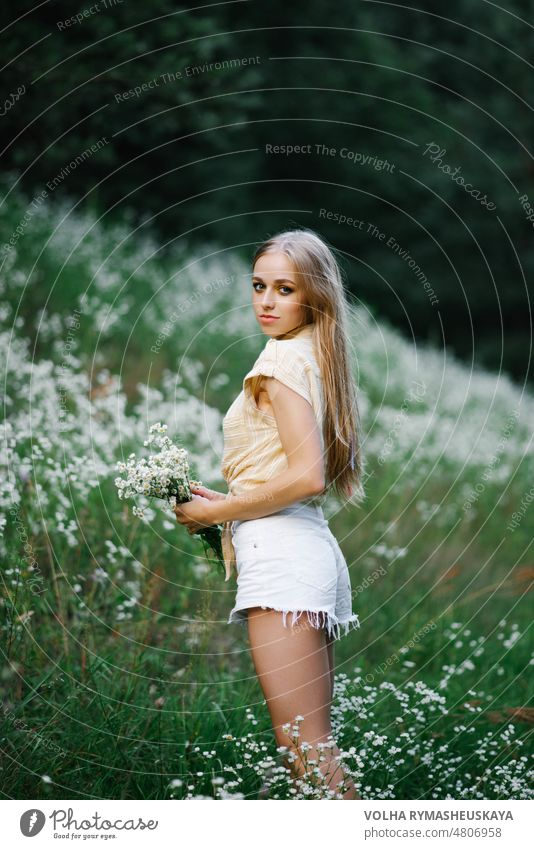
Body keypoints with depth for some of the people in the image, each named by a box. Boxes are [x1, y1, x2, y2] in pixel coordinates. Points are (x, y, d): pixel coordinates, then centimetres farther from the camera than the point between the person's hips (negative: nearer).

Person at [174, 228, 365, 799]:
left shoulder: (284, 357, -8)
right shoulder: (316, 359, 20)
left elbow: (307, 475, -18)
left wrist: (215, 512, -8)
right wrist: (230, 502, 17)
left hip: (281, 554, -10)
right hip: (315, 550, 10)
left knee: (304, 752, -11)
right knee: (316, 748, 11)